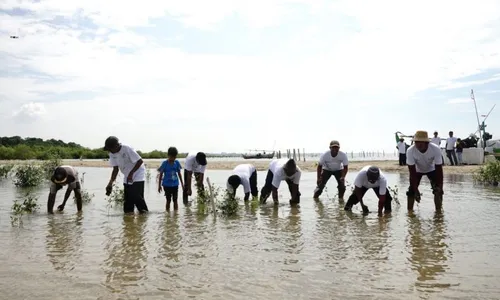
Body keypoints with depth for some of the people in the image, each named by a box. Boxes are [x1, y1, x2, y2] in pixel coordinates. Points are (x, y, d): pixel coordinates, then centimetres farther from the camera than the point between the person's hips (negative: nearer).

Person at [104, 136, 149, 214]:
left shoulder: (127, 149, -24)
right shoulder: (112, 154, -4)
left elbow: (140, 161, -21)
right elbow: (115, 169, 1)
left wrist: (131, 173, -24)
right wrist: (110, 183, -9)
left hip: (138, 175, -7)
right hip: (127, 177, 7)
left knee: (137, 196, -14)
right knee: (127, 199, 5)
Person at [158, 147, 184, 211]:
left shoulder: (177, 163, 0)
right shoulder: (165, 163, -9)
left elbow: (179, 173, 10)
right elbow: (161, 175, -3)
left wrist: (182, 183, 12)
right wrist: (159, 185, -2)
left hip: (175, 184, 3)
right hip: (167, 185, -3)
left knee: (175, 200, 8)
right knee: (168, 200, 3)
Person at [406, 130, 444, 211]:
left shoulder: (436, 149, -35)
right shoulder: (410, 151, -35)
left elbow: (439, 169, -28)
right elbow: (412, 172, -30)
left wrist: (440, 186, -31)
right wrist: (416, 190, -32)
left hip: (431, 169, 0)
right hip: (417, 170, 0)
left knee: (438, 190, -11)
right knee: (411, 190, -9)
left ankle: (438, 211, 2)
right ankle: (409, 211, 3)